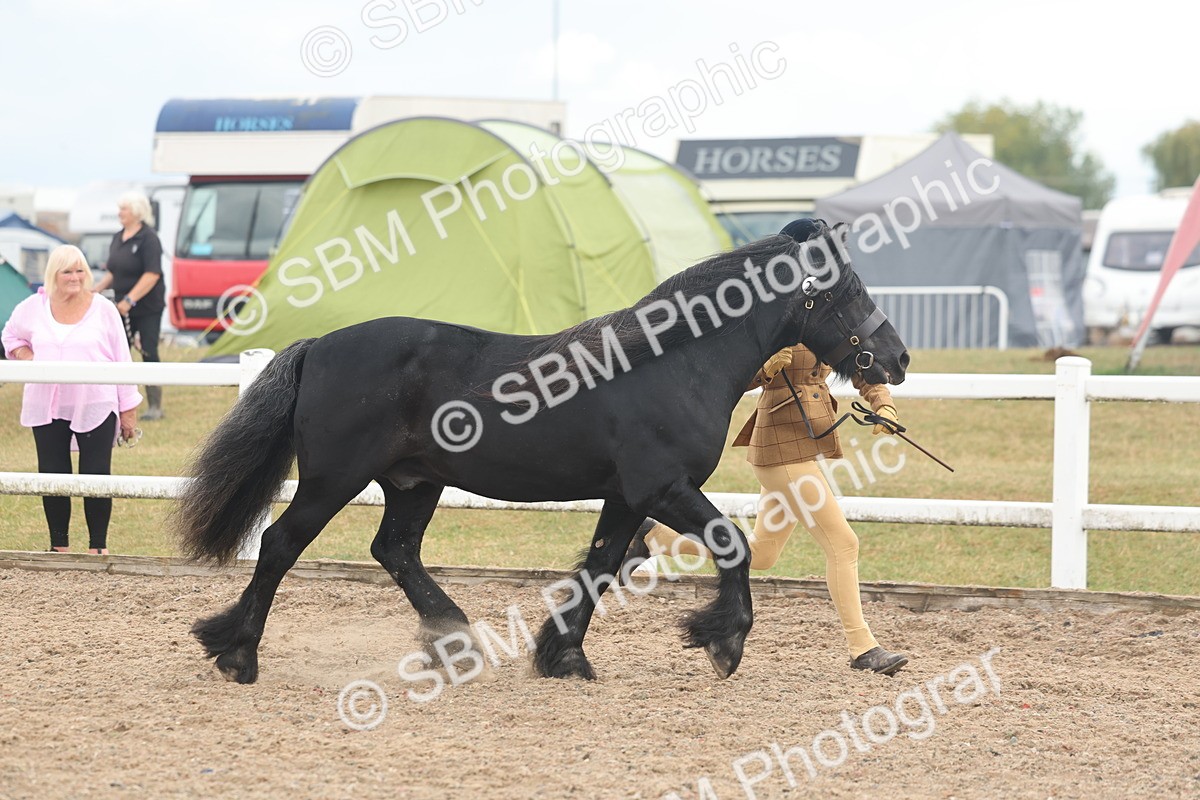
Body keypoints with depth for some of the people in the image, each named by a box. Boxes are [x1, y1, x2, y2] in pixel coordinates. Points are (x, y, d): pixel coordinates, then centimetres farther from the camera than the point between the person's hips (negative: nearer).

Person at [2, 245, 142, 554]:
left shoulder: (103, 309, -1)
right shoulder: (33, 308, 5)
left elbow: (121, 358, 2)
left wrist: (128, 409, 1)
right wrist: (26, 356, -1)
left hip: (95, 408, -2)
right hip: (47, 409, 2)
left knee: (96, 477, -4)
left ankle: (98, 546, 6)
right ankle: (58, 546, 16)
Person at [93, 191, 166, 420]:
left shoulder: (148, 239, -14)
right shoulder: (118, 238, 10)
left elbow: (152, 274, -21)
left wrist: (129, 300, -25)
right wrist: (97, 288, 5)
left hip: (147, 308, -7)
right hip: (123, 308, 7)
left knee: (148, 354, -3)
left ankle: (155, 407, 4)